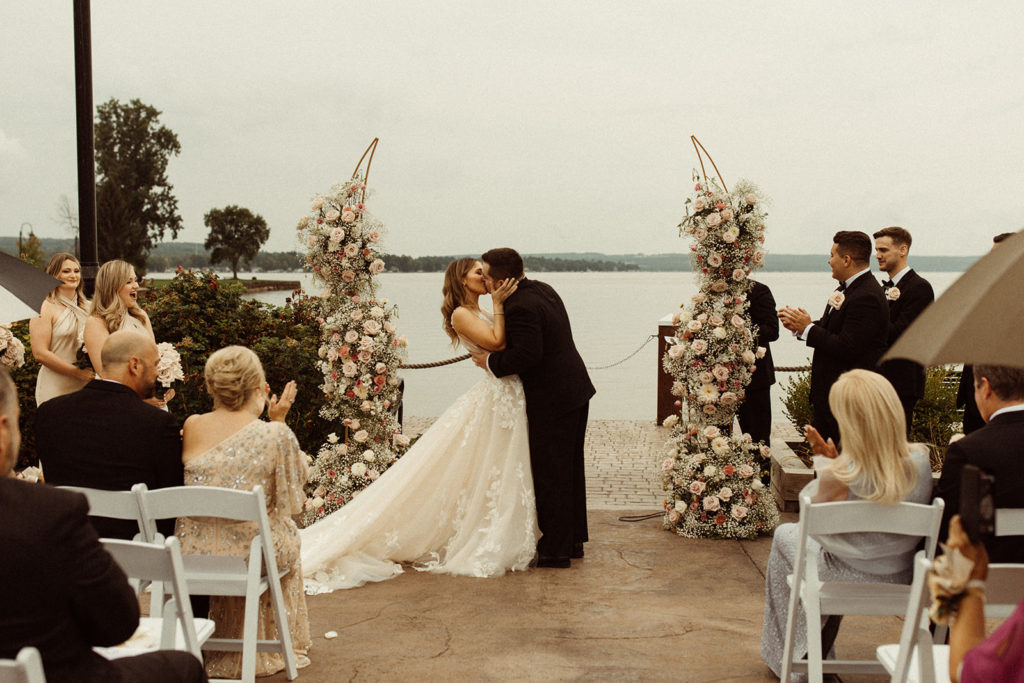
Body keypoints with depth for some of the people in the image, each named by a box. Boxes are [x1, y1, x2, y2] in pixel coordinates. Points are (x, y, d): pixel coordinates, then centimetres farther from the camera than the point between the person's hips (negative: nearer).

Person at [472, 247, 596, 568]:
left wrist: (491, 361, -15)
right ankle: (573, 539, 28)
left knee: (549, 476, -1)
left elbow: (528, 354, -29)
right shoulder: (542, 289, 9)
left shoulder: (519, 307, -21)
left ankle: (555, 550, 6)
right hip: (576, 388, 10)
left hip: (552, 400, -10)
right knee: (570, 469, 18)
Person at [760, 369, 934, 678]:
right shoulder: (920, 459, -16)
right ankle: (821, 649, 49)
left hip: (853, 578, -5)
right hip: (902, 579, 5)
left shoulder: (838, 476, -31)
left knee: (785, 535, 25)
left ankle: (792, 653, 40)